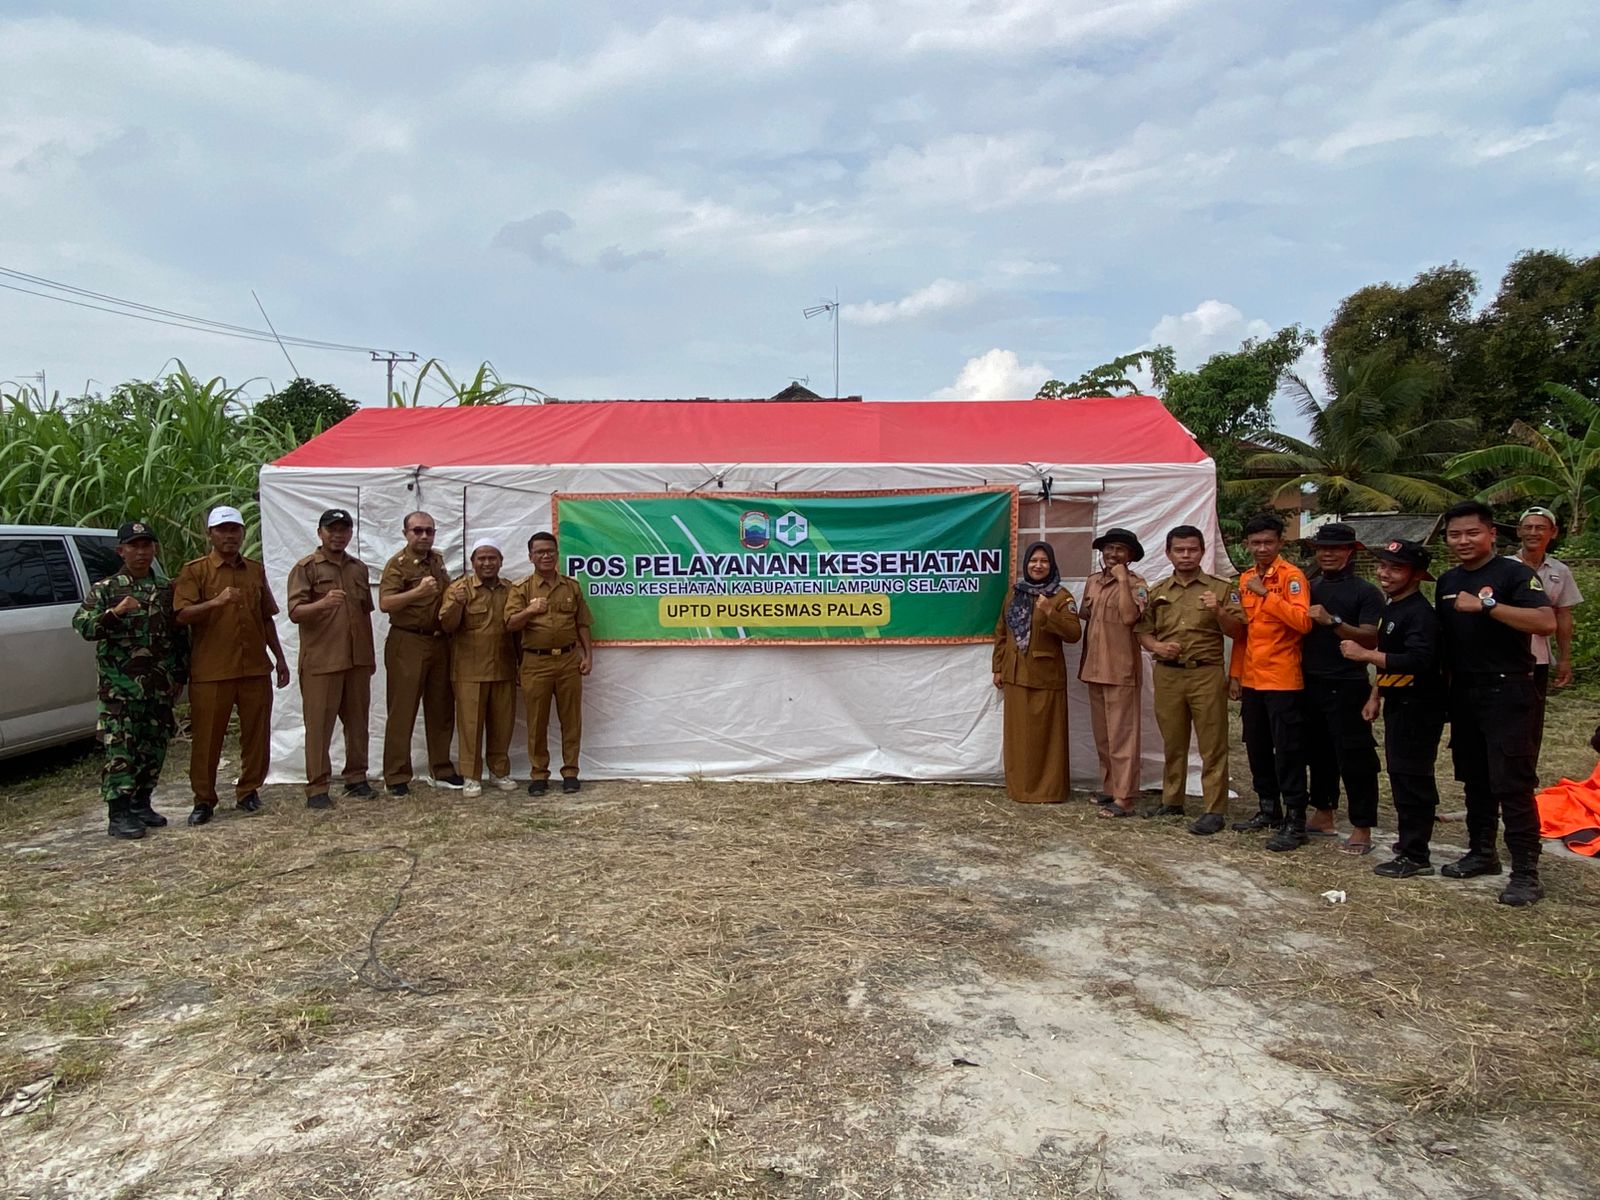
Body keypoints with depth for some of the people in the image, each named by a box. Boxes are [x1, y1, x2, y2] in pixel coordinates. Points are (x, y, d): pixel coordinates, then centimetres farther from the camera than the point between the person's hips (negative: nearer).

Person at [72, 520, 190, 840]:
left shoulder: (168, 590, 11)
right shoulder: (105, 589, 2)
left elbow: (181, 636, 14)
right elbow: (82, 625, -10)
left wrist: (180, 677, 10)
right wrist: (114, 613, -26)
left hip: (161, 688, 4)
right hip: (120, 689, -4)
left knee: (154, 750, 10)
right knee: (120, 752, -6)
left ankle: (141, 804, 23)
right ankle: (118, 816, -2)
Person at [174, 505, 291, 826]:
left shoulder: (256, 570, 14)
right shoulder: (194, 571, 1)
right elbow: (182, 614, -12)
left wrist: (279, 658, 17)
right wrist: (216, 601, -28)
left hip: (255, 667, 4)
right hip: (211, 670, -4)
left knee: (256, 733, 7)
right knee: (207, 737, 2)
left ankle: (248, 791, 21)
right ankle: (203, 800, 14)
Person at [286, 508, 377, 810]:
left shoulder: (359, 568, 14)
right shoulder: (306, 567, -2)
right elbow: (295, 612, -12)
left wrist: (371, 654, 19)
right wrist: (323, 603, -31)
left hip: (358, 659, 5)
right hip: (320, 660, -5)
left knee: (358, 719, 9)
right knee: (319, 723, -2)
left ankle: (356, 776, 21)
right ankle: (317, 787, 3)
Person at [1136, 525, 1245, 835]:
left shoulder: (1220, 588, 3)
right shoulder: (1157, 592, 12)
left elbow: (1238, 632, 0)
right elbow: (1142, 631, 14)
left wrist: (1219, 612, -18)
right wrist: (1156, 646, -7)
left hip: (1207, 673, -3)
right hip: (1167, 675, 3)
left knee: (1212, 745, -2)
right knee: (1172, 743, 11)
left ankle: (1215, 810, 2)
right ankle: (1171, 802, 22)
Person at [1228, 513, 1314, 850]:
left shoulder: (1292, 576, -8)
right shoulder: (1245, 580, 13)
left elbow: (1302, 621, -23)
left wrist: (1265, 593, -24)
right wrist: (1235, 674, 16)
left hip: (1282, 680, -7)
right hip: (1251, 680, 7)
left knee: (1288, 752, -3)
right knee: (1257, 748, 15)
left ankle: (1295, 822, 4)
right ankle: (1268, 809, 28)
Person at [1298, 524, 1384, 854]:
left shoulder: (1365, 592, -4)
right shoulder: (1309, 588, 12)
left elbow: (1370, 639, -14)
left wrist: (1333, 621, -23)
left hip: (1346, 686, -6)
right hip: (1310, 683, 6)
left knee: (1354, 757, -3)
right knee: (1317, 752, 15)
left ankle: (1361, 829, 4)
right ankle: (1323, 813, 29)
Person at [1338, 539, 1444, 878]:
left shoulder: (1419, 613, -19)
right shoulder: (1390, 607, 13)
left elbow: (1418, 661, -32)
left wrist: (1364, 654, -29)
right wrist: (1376, 695, 18)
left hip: (1418, 707, -10)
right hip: (1399, 704, 10)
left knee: (1410, 778, -5)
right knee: (1401, 776, 17)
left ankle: (1415, 856, 3)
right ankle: (1410, 841, 29)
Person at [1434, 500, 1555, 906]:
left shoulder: (1514, 573, -9)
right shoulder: (1447, 582, 12)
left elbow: (1546, 622, -25)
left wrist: (1486, 605, -27)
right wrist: (1445, 685, 12)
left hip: (1507, 692, -7)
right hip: (1464, 693, 7)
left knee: (1513, 784, -7)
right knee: (1474, 780, 15)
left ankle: (1526, 872, -1)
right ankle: (1482, 853, 27)